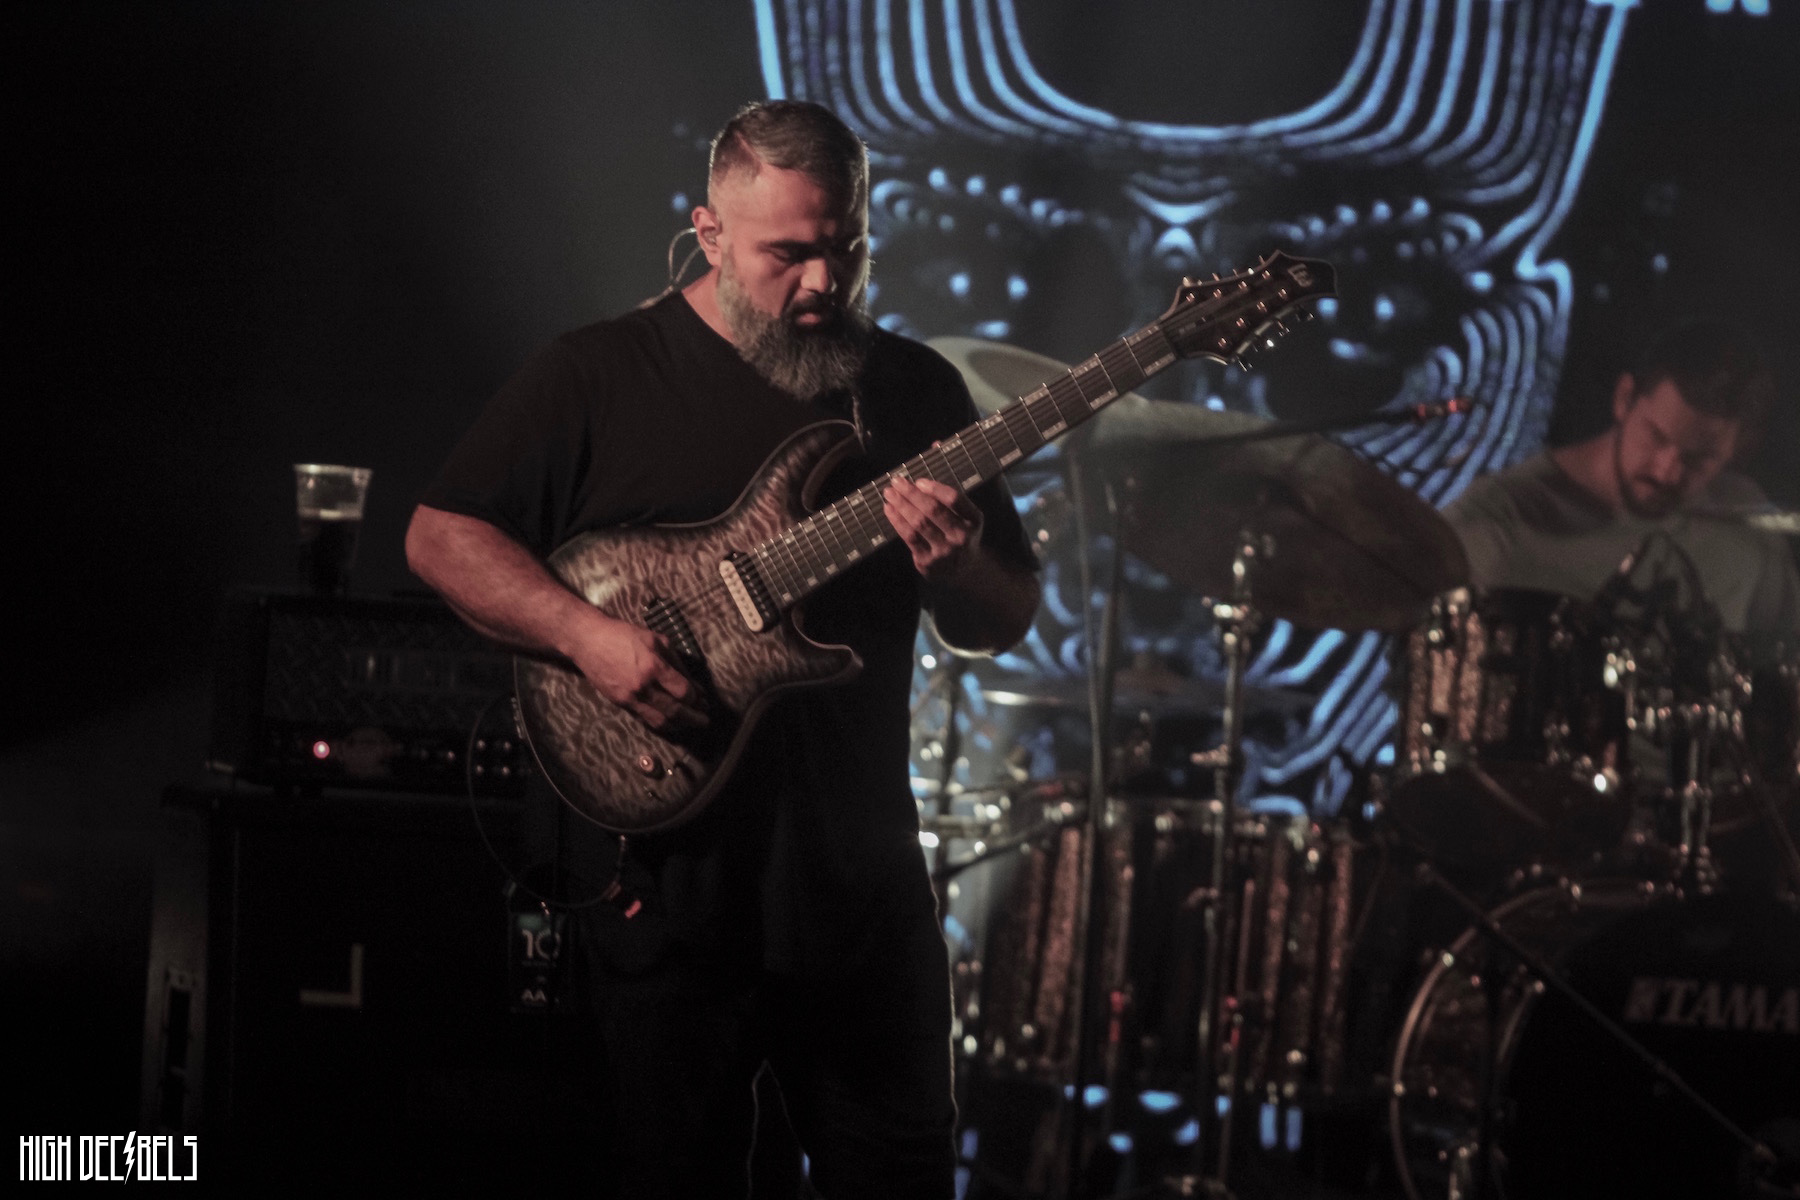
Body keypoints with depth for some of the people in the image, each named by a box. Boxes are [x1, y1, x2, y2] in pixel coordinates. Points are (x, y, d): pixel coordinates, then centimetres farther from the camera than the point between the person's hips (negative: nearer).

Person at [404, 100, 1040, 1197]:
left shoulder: (916, 390, 7)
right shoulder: (597, 377, -1)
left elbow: (1009, 623, 10)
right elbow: (440, 535, -2)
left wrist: (958, 570, -13)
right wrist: (588, 634, -16)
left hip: (861, 871, 3)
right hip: (664, 869, -3)